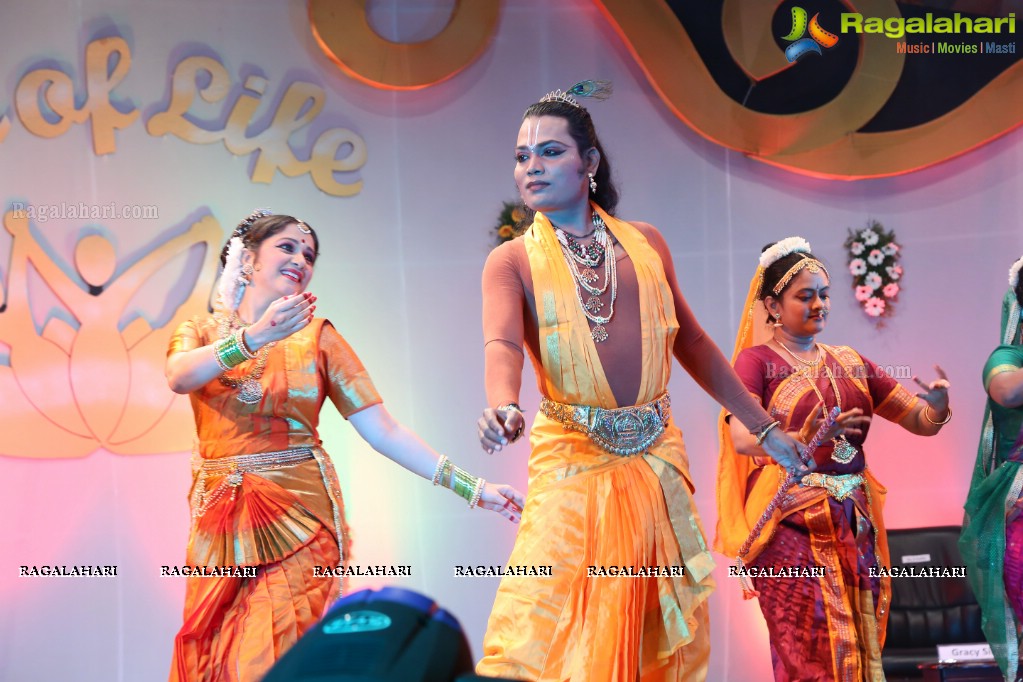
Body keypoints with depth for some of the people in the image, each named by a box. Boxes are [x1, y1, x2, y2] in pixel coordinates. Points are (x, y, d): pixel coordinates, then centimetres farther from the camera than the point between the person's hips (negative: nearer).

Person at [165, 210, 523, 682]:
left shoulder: (316, 336, 3)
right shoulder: (200, 332, 7)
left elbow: (382, 430, -2)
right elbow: (179, 377, -18)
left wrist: (470, 487, -8)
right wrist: (254, 338, -34)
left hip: (300, 519, -1)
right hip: (221, 526, 2)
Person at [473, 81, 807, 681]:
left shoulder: (646, 244, 9)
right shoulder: (512, 261, 0)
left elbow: (693, 345, 16)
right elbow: (503, 344, -18)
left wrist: (765, 427, 16)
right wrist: (504, 408, -41)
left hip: (658, 455, 3)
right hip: (573, 460, -3)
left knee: (665, 634, 8)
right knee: (551, 634, -10)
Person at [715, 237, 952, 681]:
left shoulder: (849, 362, 14)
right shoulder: (757, 360, -1)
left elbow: (920, 422, 12)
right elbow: (741, 439, -17)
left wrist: (937, 408, -11)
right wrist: (806, 440, -33)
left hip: (853, 522, 5)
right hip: (790, 521, -5)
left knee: (860, 645, 6)